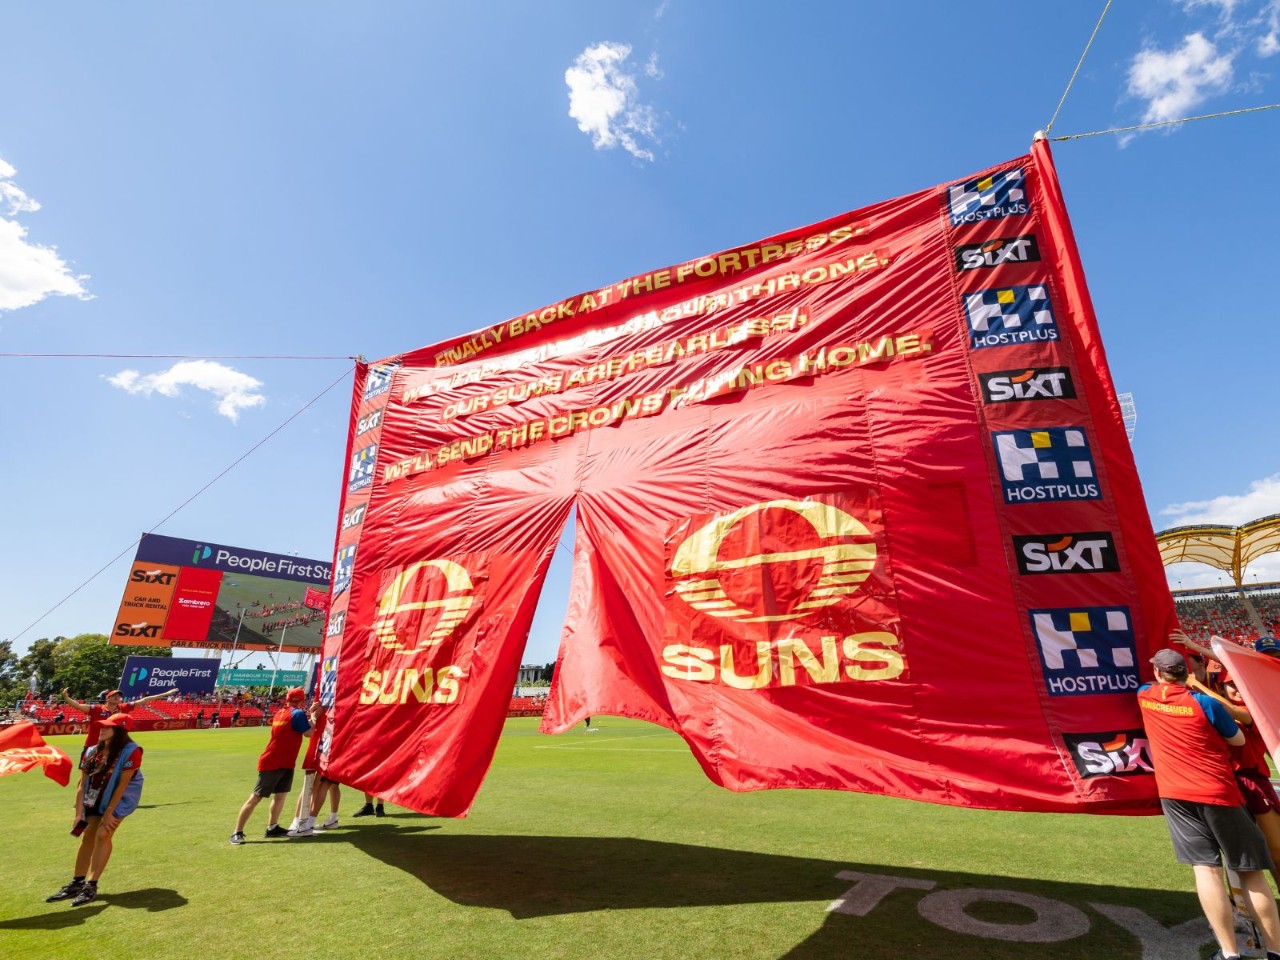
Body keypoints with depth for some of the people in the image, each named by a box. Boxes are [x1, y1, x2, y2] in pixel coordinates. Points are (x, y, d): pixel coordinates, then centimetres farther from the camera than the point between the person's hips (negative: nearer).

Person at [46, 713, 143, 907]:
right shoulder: (92, 752, -4)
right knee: (88, 836, 8)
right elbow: (82, 784, 0)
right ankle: (77, 884, 24)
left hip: (120, 798, -6)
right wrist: (79, 813, -6)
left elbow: (122, 784, -23)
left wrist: (109, 812, -19)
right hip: (96, 799, 7)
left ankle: (91, 887, -4)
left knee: (103, 834, -14)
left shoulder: (130, 751, -25)